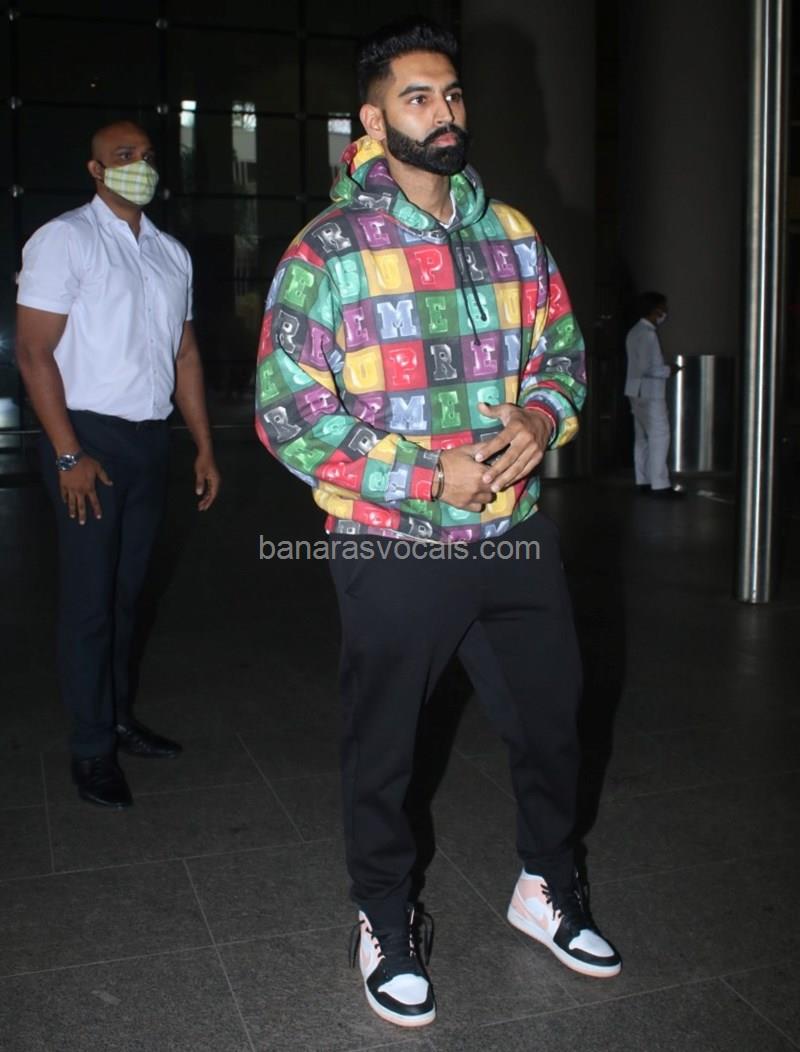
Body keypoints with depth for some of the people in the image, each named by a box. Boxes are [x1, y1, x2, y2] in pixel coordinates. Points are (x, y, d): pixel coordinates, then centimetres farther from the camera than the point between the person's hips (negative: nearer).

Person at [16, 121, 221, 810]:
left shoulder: (172, 254, 14)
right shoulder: (64, 240, -5)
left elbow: (184, 353, 16)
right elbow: (33, 351, -11)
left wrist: (204, 446, 12)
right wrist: (69, 455, -17)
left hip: (151, 438, 6)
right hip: (91, 439, -5)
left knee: (127, 590, 13)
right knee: (89, 597, -1)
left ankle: (119, 719, 26)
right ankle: (92, 748, 11)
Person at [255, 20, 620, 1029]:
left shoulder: (511, 234, 6)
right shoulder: (327, 250, -10)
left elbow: (563, 348, 15)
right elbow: (285, 413, -13)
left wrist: (540, 417, -9)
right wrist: (430, 473, -19)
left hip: (516, 535, 5)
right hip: (395, 546, -5)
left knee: (551, 719, 18)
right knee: (382, 748, 12)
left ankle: (547, 888, 44)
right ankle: (385, 922, 36)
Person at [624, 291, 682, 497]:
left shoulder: (636, 332, 14)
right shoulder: (647, 334, -17)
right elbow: (645, 368, -23)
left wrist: (664, 368, 17)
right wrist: (668, 371, -10)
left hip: (638, 392, 10)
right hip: (650, 393, -10)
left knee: (643, 436, 11)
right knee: (659, 436, -9)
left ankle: (644, 480, 14)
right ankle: (659, 484, -11)